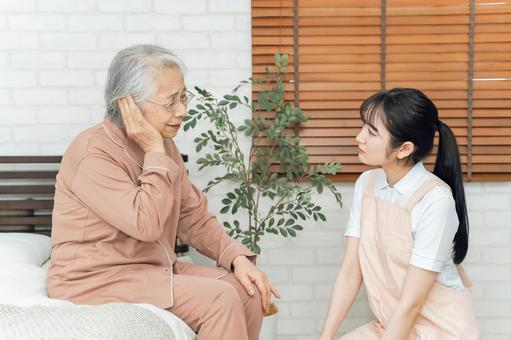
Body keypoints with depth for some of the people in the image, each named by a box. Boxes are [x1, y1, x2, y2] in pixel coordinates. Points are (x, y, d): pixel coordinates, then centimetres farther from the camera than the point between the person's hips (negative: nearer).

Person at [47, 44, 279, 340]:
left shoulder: (162, 144, 7)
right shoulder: (93, 153, -19)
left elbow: (195, 218, 9)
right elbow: (146, 224, -28)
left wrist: (238, 257, -6)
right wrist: (155, 153, -21)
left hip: (156, 269, 8)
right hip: (98, 281, -8)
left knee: (249, 290, -6)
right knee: (220, 300, -22)